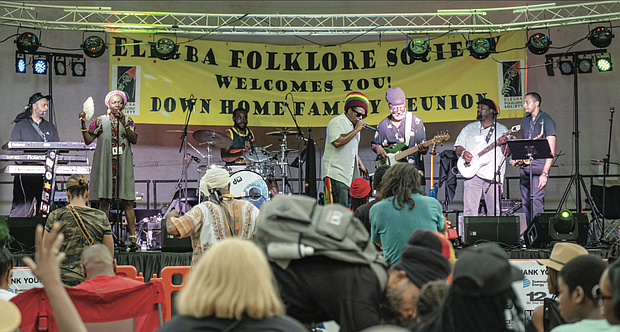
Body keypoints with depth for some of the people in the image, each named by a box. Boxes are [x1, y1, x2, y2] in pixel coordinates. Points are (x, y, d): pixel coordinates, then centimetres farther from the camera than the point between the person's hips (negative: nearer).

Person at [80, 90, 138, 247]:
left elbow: (134, 140, -4)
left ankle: (132, 238, -1)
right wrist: (83, 123, -11)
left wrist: (124, 124, -15)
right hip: (105, 165, -1)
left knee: (127, 202, -3)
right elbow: (88, 140, 2)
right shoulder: (100, 121, 6)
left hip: (124, 166, 1)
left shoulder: (128, 121, 9)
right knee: (104, 201, -1)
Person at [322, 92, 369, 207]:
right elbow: (337, 142, -27)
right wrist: (356, 130, -18)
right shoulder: (336, 122, -9)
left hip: (350, 175, 9)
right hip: (335, 175, -9)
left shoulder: (354, 125, 20)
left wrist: (360, 164, 24)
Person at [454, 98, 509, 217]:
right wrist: (463, 153, -6)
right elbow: (458, 147, 16)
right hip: (472, 173, 1)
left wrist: (504, 144, -16)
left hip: (493, 175, -1)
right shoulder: (469, 128, 17)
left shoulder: (502, 130, 11)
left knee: (494, 211, -1)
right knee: (469, 211, -7)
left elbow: (507, 153, 5)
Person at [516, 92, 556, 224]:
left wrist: (545, 173, -16)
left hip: (539, 166, -7)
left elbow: (551, 150, -8)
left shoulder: (546, 120, -3)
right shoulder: (524, 121, 18)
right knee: (525, 202, 6)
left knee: (536, 201, -16)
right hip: (524, 167, 7)